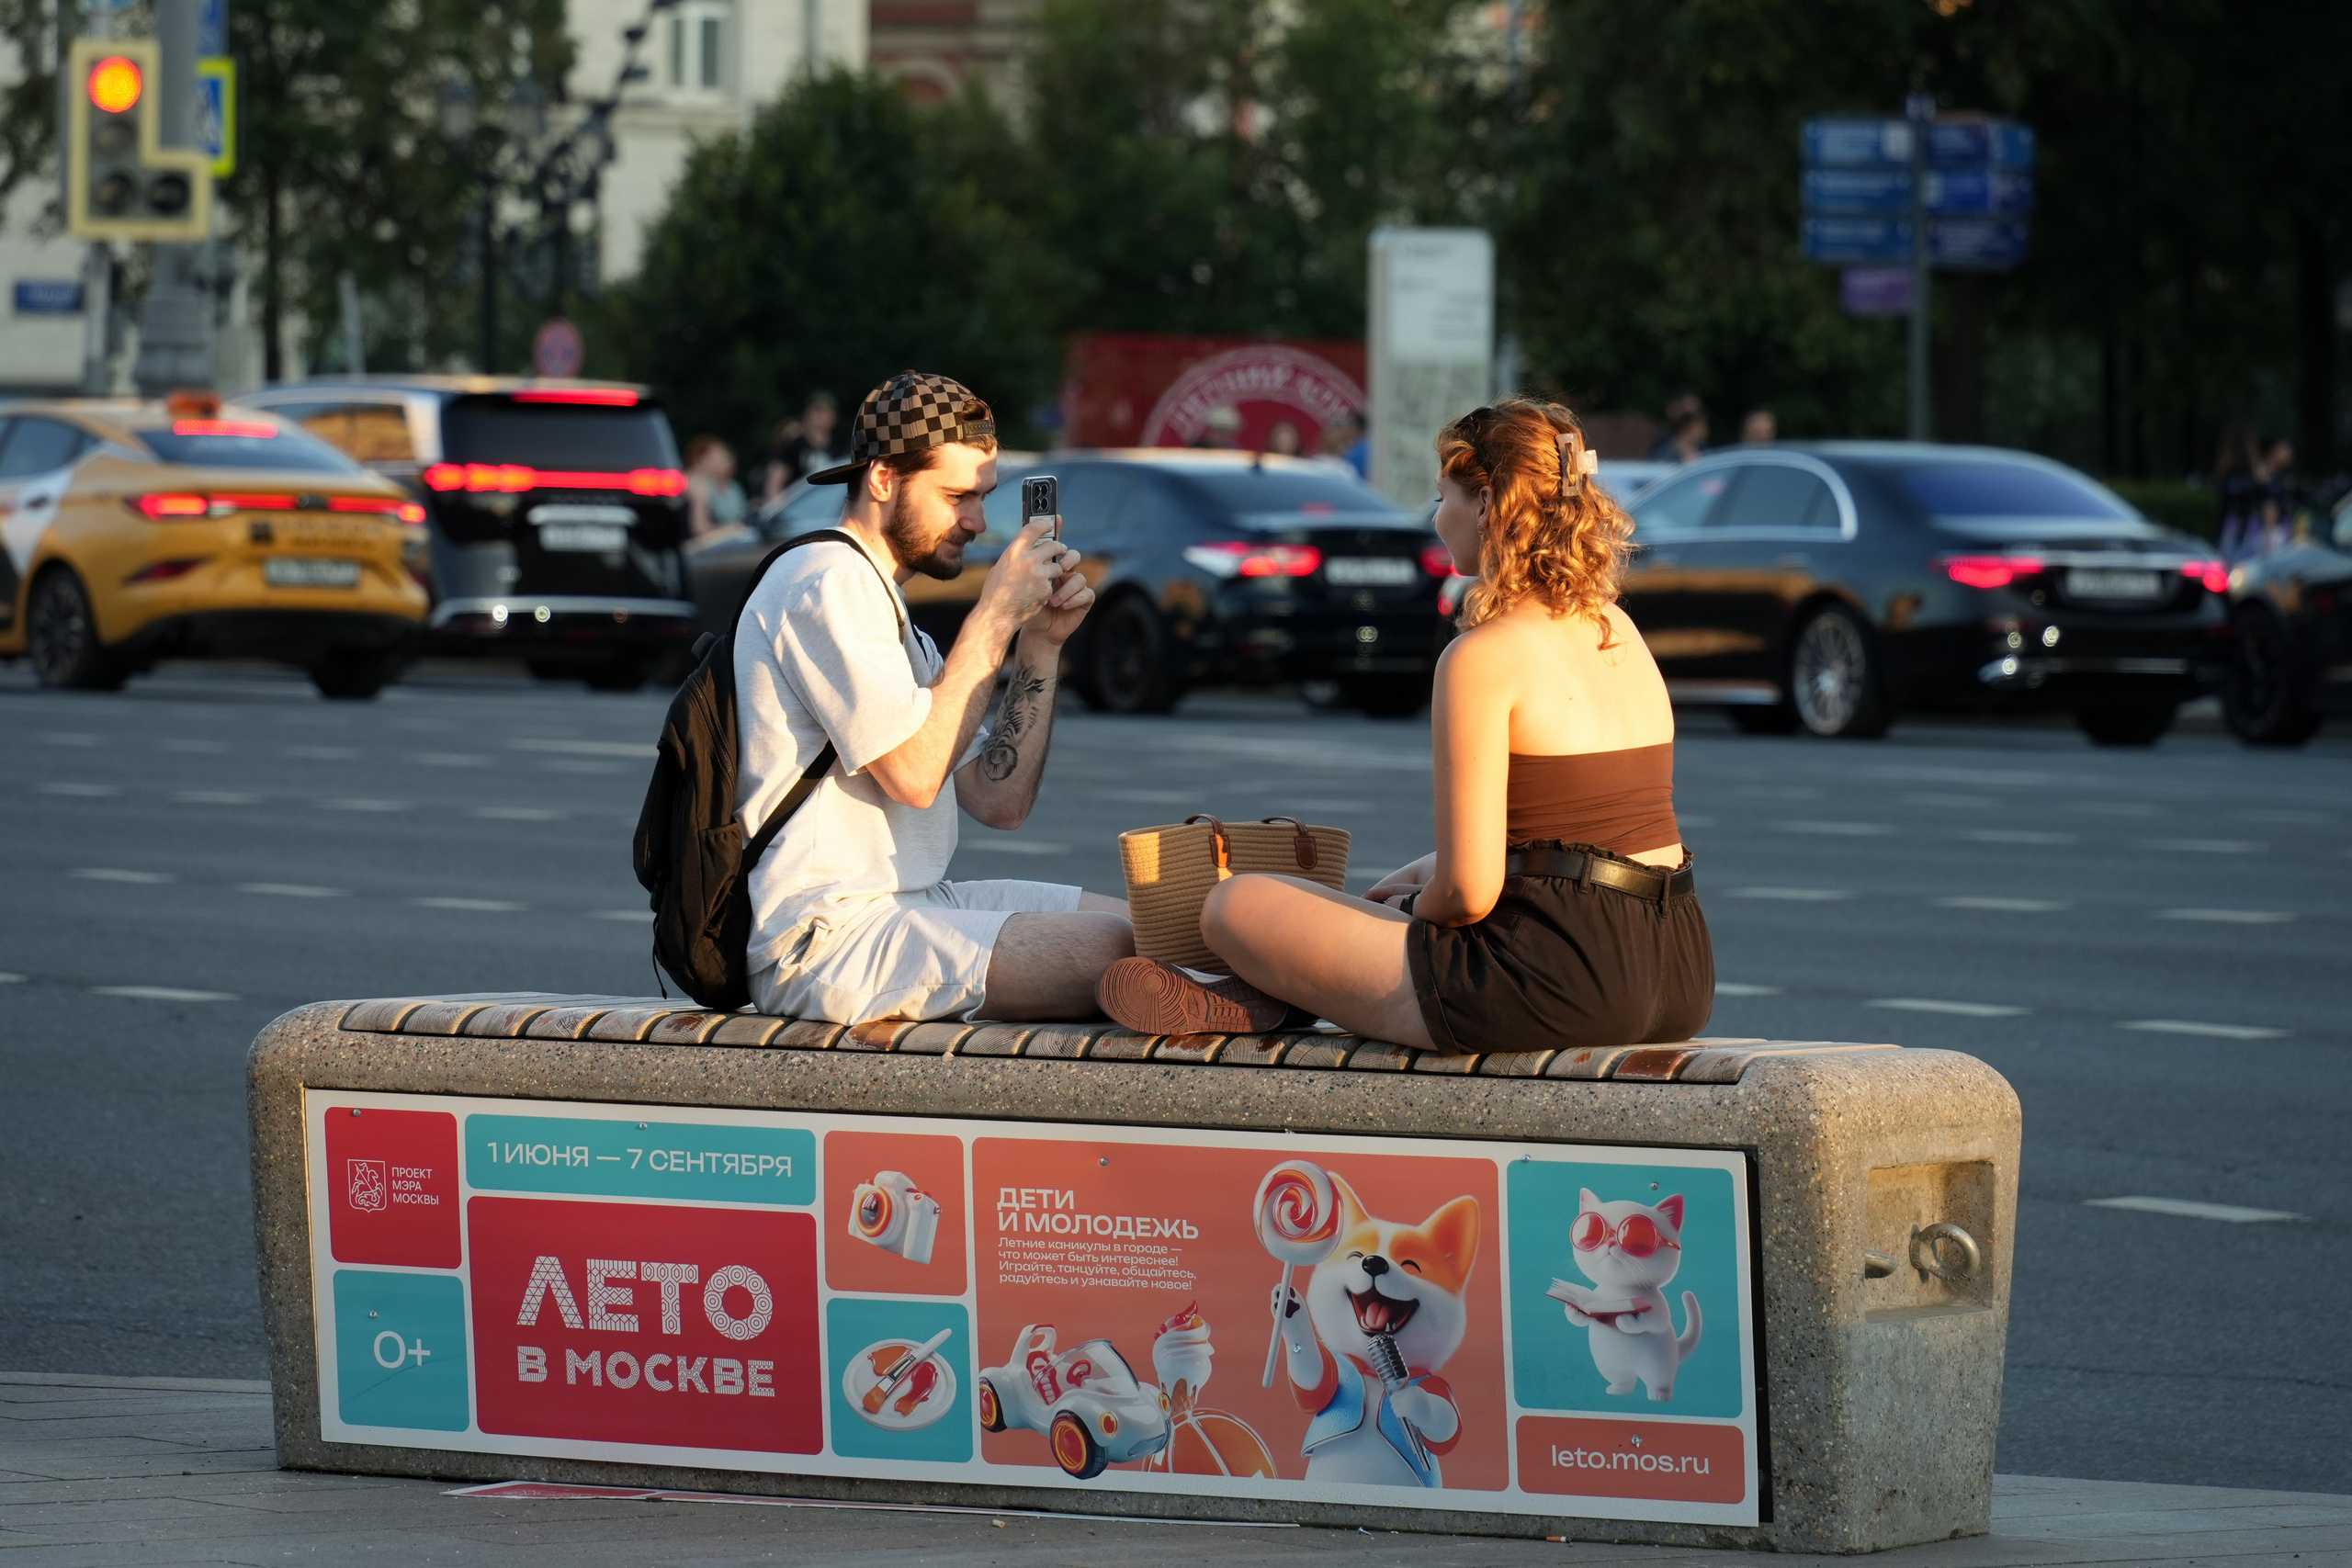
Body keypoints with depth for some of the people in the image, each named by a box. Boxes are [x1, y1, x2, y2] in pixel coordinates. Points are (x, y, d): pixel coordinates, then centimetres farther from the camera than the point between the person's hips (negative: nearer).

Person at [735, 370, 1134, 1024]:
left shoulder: (881, 602, 23)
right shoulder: (828, 583, -9)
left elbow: (998, 801, 16)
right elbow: (914, 774, -18)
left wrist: (1041, 645, 7)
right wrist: (995, 614, -12)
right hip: (823, 937, -10)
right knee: (1117, 955, -23)